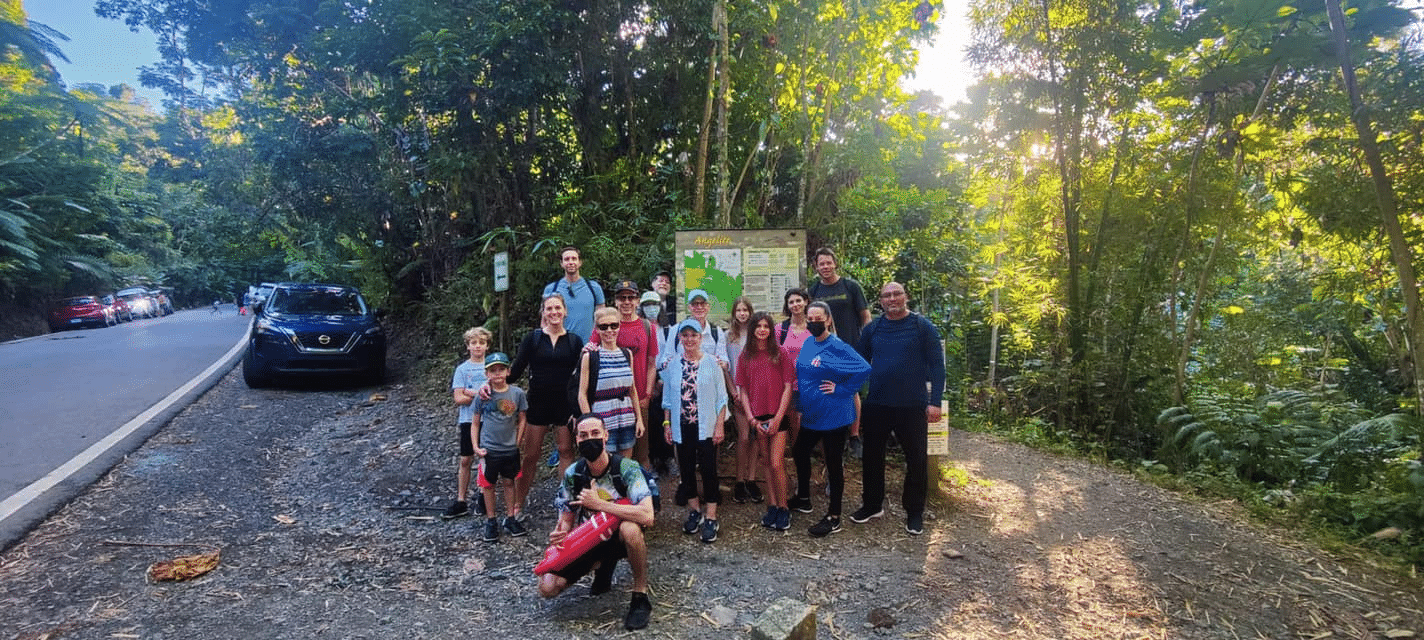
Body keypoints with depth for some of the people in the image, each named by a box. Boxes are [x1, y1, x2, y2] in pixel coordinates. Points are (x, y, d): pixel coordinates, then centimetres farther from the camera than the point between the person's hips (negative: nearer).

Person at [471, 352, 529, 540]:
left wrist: (517, 442, -2)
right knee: (488, 484, 9)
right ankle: (491, 521, 23)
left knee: (509, 482, 12)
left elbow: (521, 420, 2)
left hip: (510, 449, 1)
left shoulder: (517, 393, -6)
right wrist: (476, 447, -6)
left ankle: (510, 518, 26)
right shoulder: (483, 395, -7)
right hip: (489, 449, -1)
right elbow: (475, 423, 0)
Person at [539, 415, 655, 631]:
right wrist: (559, 534, -23)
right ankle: (602, 566, 14)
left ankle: (640, 596, -17)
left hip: (619, 539, -4)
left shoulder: (627, 468, -22)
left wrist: (599, 503, -32)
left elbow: (647, 516, -36)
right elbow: (567, 519, 2)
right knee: (548, 587, -12)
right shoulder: (572, 474, -8)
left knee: (630, 528, -39)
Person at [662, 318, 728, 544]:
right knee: (686, 470, 12)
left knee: (708, 470, -1)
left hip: (706, 426, -3)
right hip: (682, 427, 3)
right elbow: (667, 398, 11)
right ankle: (694, 512, 28)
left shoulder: (711, 362, -5)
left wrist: (719, 425, -7)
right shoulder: (672, 364, 3)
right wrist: (667, 423, 6)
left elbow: (721, 397, -3)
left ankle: (710, 519, 9)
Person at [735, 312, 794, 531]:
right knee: (766, 462, 11)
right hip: (758, 418, 3)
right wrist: (752, 419, -3)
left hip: (778, 416, -3)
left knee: (776, 464, -7)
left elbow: (788, 387, -4)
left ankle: (783, 508, 9)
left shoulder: (781, 353, -2)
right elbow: (743, 390, 6)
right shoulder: (745, 356, 5)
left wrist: (778, 418, -10)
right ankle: (772, 505, 21)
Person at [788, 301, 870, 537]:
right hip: (811, 414, 9)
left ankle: (833, 518, 14)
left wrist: (841, 389, -22)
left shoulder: (837, 347, -18)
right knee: (799, 452, 21)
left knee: (833, 464, 2)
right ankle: (803, 499, 42)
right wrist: (801, 406, 15)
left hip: (834, 415, -9)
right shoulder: (807, 344, 6)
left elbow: (864, 369, -27)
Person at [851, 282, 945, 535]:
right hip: (877, 405, 3)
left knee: (917, 459, 6)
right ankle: (872, 505, 29)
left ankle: (914, 512, 22)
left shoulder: (923, 326, -5)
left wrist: (935, 401, -11)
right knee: (872, 457, 12)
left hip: (912, 407, -3)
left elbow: (936, 365, -6)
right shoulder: (872, 328, 5)